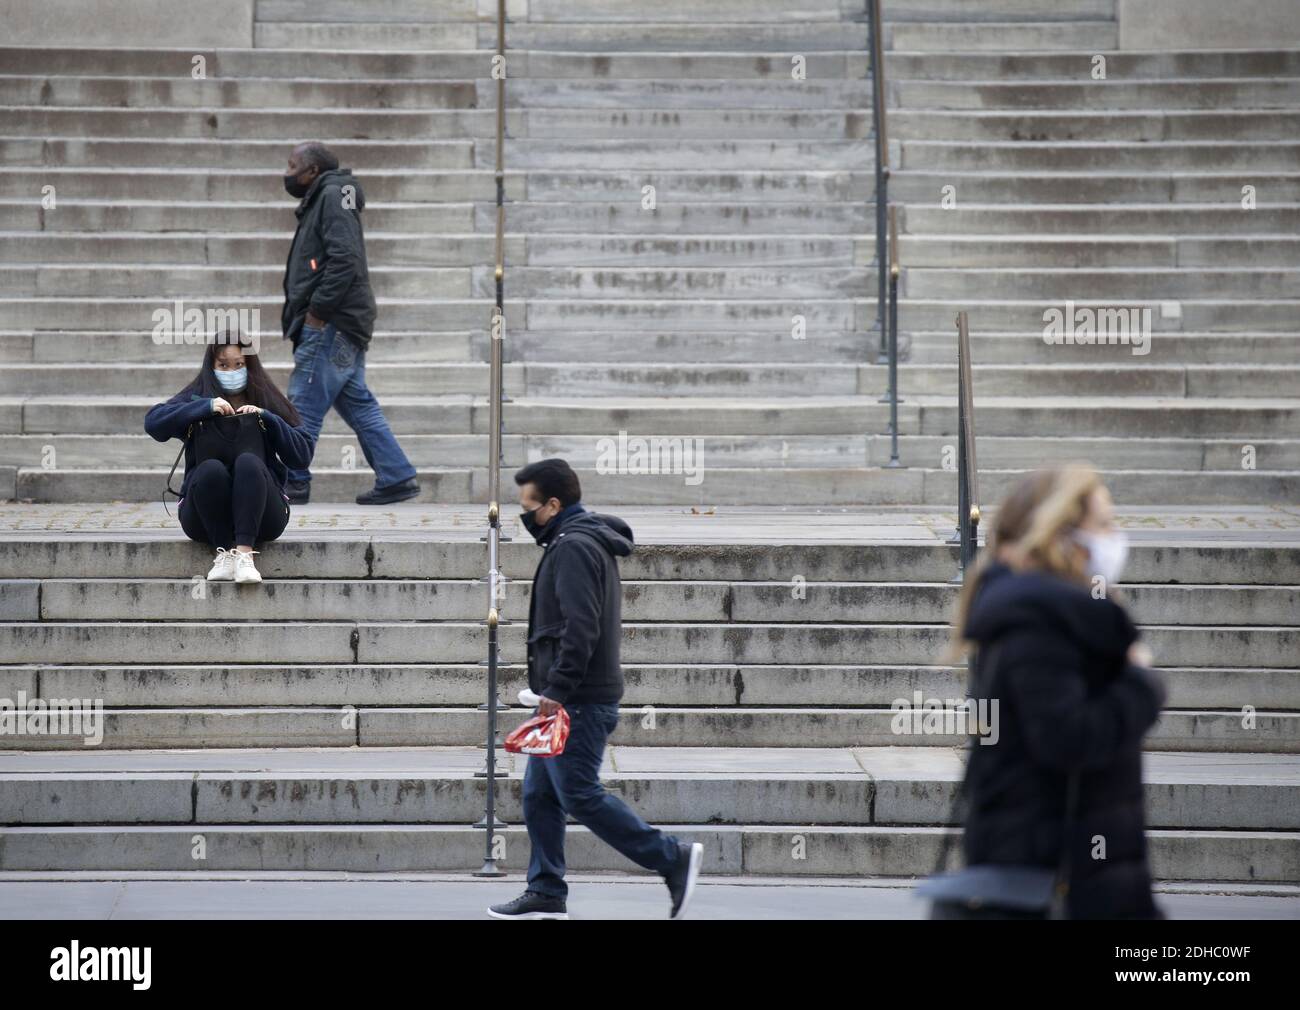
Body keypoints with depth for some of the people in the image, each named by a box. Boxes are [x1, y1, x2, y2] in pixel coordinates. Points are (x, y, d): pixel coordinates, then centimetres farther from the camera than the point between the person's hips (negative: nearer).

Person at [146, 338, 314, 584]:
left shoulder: (269, 401, 12)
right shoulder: (195, 398, 11)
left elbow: (303, 455, 2)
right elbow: (153, 422, -8)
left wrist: (267, 419, -10)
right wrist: (206, 407, -17)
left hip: (261, 517, 0)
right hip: (204, 517, 0)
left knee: (248, 462, -30)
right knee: (210, 468, -31)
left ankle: (244, 553, -38)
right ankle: (224, 553, -25)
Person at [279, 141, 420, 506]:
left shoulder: (333, 196, -9)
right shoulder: (321, 201, 22)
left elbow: (345, 259, -21)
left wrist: (317, 309, -20)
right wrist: (301, 311, 15)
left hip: (331, 325, -10)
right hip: (340, 325, 10)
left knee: (304, 404, -5)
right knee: (358, 404, 9)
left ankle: (293, 483, -1)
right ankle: (396, 478, 8)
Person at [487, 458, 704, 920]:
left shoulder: (574, 547, -15)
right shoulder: (588, 542, 18)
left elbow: (579, 627, -24)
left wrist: (557, 690, -24)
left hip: (576, 703, -11)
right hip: (569, 700, 11)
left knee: (580, 795, -9)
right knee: (539, 795, 11)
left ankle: (673, 858, -4)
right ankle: (546, 894, 14)